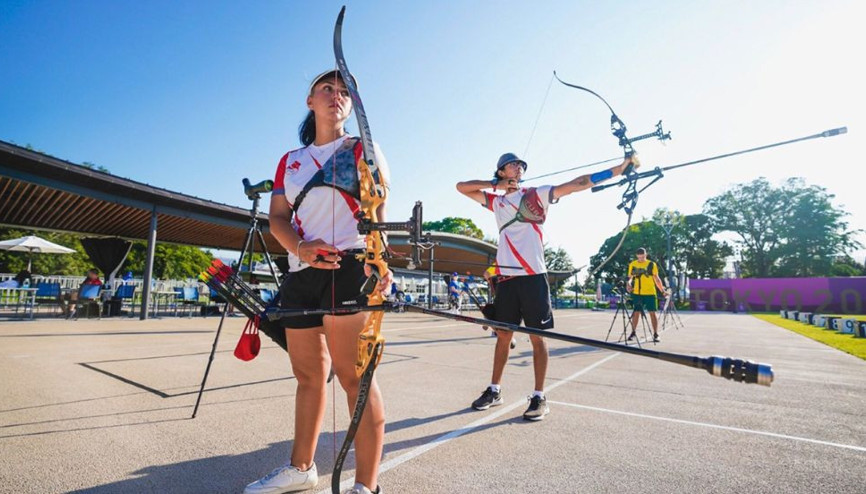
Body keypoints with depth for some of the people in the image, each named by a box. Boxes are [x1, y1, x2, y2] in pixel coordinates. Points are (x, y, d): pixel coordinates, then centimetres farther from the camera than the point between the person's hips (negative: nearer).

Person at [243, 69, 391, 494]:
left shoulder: (362, 149, 8)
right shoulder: (290, 161, 20)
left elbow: (378, 209, -7)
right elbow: (277, 217, 11)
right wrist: (300, 247, -11)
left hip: (348, 267, -5)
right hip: (301, 272, 5)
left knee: (353, 375, -9)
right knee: (308, 376, 14)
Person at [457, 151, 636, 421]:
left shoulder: (537, 193, 8)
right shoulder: (495, 200, 15)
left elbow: (576, 184, -1)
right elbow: (461, 187, 14)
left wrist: (618, 169, -9)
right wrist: (495, 184, 5)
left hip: (533, 275, -2)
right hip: (506, 276, 3)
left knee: (537, 337, 2)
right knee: (503, 335, 11)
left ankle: (539, 397, 12)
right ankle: (495, 390, 24)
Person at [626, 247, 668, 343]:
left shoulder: (652, 265, 1)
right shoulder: (632, 264, 5)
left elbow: (656, 278, 3)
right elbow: (630, 277, 10)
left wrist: (662, 289, -8)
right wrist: (628, 284, -11)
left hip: (650, 293, -1)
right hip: (637, 293, 1)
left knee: (652, 313, -1)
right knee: (636, 312, 6)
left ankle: (655, 334, 7)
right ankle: (633, 332, 18)